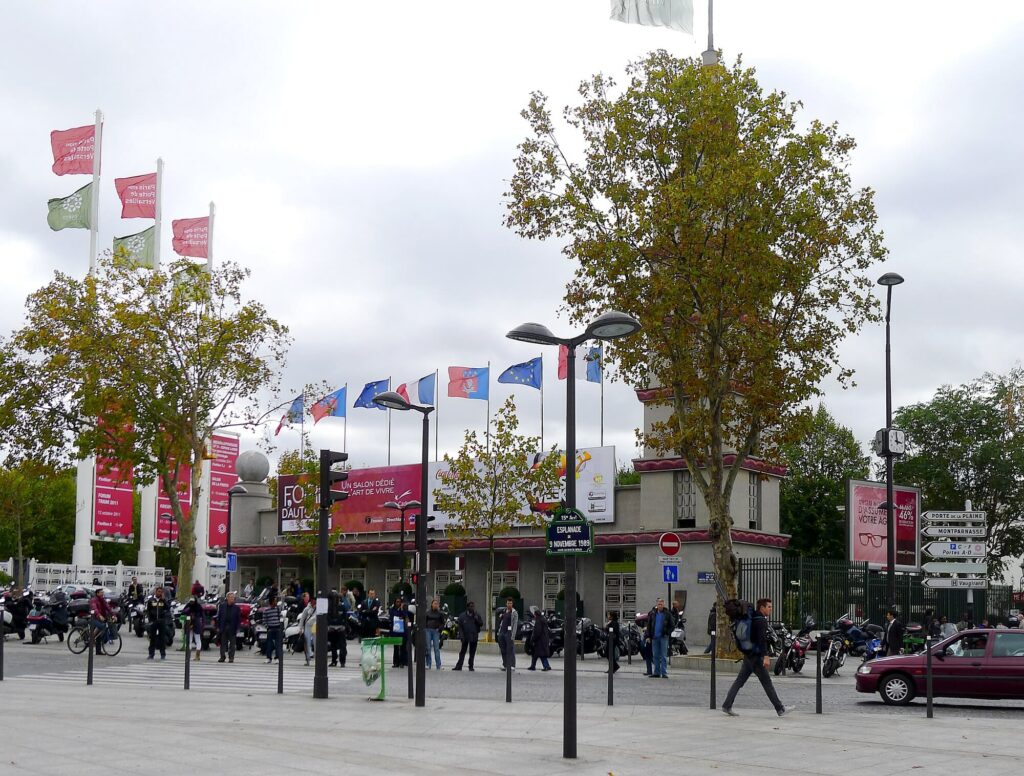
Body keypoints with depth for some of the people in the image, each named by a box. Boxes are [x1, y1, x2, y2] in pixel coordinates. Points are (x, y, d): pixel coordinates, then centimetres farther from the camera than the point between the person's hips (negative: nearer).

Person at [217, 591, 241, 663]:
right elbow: (218, 617, 6)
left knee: (232, 643, 3)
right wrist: (218, 627, 0)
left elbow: (239, 619, 0)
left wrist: (237, 628, -7)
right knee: (223, 643, 5)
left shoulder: (237, 607, 1)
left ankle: (231, 657, 8)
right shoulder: (222, 606, 6)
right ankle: (222, 657, 11)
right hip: (223, 627, 1)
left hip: (232, 628, -1)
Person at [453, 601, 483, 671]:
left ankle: (471, 666, 14)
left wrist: (476, 617, -15)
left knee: (472, 653, 6)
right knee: (462, 652, 4)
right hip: (465, 637, -1)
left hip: (474, 637, 1)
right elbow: (460, 627, 0)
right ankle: (459, 666, 8)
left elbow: (481, 624, -4)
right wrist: (461, 636, -9)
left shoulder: (477, 616, 5)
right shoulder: (462, 616, 1)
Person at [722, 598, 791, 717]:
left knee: (740, 681, 8)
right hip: (756, 656, -10)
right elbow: (762, 639, -24)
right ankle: (780, 709, 0)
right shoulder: (761, 620, -13)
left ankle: (727, 706, 6)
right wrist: (765, 656, -29)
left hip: (748, 655, 10)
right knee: (767, 682, -5)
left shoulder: (753, 619, 17)